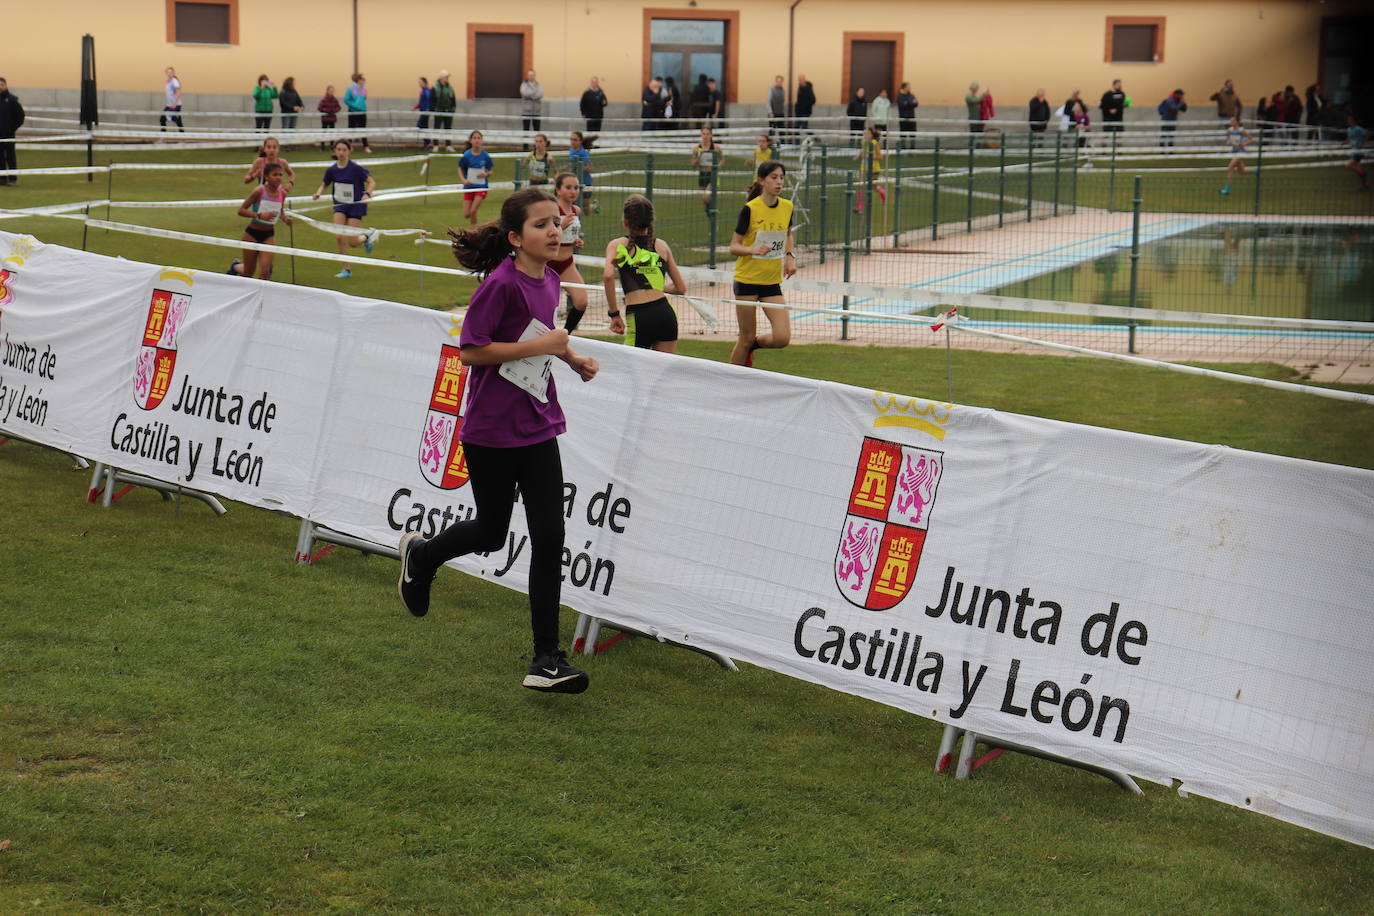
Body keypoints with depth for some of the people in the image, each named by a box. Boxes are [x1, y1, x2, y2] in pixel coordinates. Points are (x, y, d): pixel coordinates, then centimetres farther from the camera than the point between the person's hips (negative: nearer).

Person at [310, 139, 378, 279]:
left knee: (352, 243, -5)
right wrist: (318, 193, -9)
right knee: (339, 237, -11)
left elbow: (372, 182, -11)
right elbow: (324, 184, 12)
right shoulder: (332, 170, -4)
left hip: (356, 206, -4)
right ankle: (346, 270, 3)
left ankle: (368, 235, 29)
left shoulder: (355, 168, -16)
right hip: (340, 206, 4)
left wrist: (367, 194, -29)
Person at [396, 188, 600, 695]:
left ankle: (547, 660, 1)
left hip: (538, 428, 6)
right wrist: (538, 345, -21)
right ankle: (420, 553, 44)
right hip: (491, 430, -6)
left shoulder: (548, 281, 7)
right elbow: (470, 349, -20)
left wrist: (572, 358, 8)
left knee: (549, 538, -3)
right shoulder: (501, 283, -17)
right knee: (491, 534, 11)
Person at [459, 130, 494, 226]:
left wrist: (486, 174, -18)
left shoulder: (485, 156, -7)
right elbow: (460, 169, 3)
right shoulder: (467, 155, -8)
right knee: (466, 215, 0)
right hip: (469, 186, 1)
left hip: (481, 186, -1)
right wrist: (464, 180, -14)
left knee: (473, 211, -14)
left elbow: (490, 172, 5)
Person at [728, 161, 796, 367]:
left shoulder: (787, 207, 2)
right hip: (747, 279, -4)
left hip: (772, 282, 4)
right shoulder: (750, 209, -12)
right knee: (747, 338, 1)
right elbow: (734, 247, -9)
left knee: (782, 338, -8)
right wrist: (754, 250, -28)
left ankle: (752, 345, 24)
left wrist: (790, 256, 5)